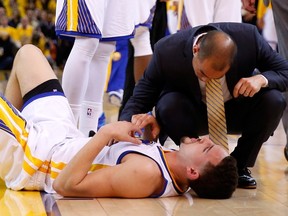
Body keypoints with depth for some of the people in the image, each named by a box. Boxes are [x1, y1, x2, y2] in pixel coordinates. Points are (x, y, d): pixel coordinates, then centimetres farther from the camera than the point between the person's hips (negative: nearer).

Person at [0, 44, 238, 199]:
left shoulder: (146, 174, -38)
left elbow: (64, 185, -37)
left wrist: (106, 133, -38)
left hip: (33, 152, -7)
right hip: (66, 138, 8)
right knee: (28, 52, 20)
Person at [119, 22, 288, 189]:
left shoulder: (248, 37, -25)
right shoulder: (168, 51, -28)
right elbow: (142, 97, -18)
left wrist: (261, 79, -35)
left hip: (238, 112, 2)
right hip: (193, 116, -1)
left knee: (274, 101, -27)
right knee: (168, 105, -34)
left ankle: (240, 166, -5)